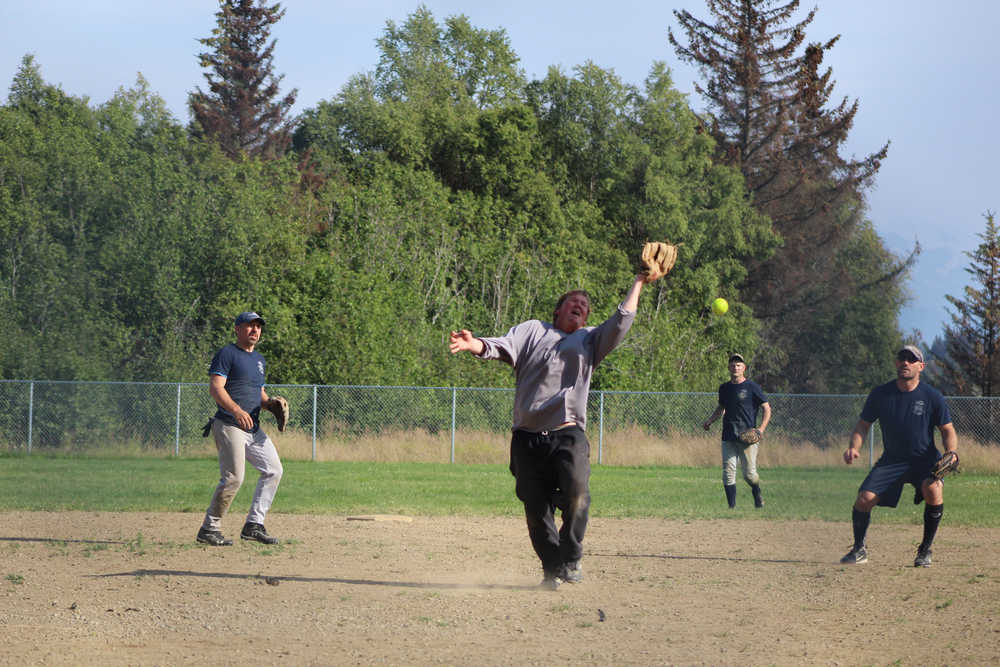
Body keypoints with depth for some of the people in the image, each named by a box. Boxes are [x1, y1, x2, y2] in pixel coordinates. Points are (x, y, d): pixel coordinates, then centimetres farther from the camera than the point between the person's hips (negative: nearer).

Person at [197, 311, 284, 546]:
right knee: (233, 478, -15)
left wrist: (271, 403, 5)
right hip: (229, 426, -9)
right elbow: (215, 387, -17)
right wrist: (236, 410, -32)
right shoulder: (226, 354, -6)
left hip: (253, 428, 9)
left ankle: (254, 525, 10)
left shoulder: (259, 359, 20)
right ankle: (209, 529, -5)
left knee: (274, 470, 5)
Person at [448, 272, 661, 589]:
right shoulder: (532, 330, 18)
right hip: (528, 438, 0)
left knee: (577, 491, -23)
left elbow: (621, 322, 9)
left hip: (568, 435, 0)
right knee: (536, 509, -2)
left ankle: (571, 560, -8)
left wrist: (638, 283, 8)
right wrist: (475, 345, -19)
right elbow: (502, 347, 2)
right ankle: (552, 569, 13)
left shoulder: (590, 340, 23)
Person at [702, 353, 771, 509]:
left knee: (749, 474, -6)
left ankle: (757, 494, 25)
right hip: (728, 437, 5)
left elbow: (766, 408, 0)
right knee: (728, 474, -4)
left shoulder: (752, 387, -2)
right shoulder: (724, 388, 14)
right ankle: (732, 506, 2)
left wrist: (761, 429, -13)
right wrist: (709, 421, 12)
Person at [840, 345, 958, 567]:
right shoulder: (880, 394, -2)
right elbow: (863, 425, 7)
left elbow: (948, 431, -1)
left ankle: (925, 549, -13)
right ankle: (859, 549, 10)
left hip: (924, 459, -2)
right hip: (891, 460, 2)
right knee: (864, 498, -17)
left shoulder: (932, 396, -6)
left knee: (933, 490, -32)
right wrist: (854, 447, -13)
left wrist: (951, 454, -21)